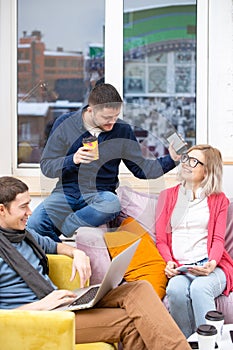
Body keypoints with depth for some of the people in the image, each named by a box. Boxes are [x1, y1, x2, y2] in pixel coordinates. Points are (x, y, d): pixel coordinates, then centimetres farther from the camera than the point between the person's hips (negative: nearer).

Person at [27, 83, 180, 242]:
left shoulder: (122, 130, 4)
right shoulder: (65, 124, -1)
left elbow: (140, 168, 11)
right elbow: (46, 166, -1)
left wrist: (170, 160, -4)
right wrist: (73, 160, -19)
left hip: (101, 194, 1)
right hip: (67, 191, 0)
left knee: (112, 204, -37)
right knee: (35, 223, -28)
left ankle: (56, 228, -21)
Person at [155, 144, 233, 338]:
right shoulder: (168, 195, 20)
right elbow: (161, 239, 14)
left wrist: (212, 264, -15)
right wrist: (168, 262, -7)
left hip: (209, 267, -1)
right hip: (179, 269, 1)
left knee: (199, 287, -35)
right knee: (176, 290, -34)